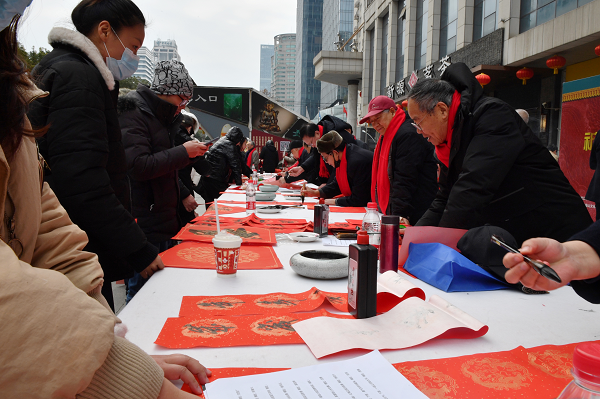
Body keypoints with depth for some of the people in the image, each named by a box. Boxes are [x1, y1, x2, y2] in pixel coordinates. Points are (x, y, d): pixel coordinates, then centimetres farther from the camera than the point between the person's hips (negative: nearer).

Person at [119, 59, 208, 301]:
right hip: (144, 225, -9)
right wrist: (183, 152, -18)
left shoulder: (162, 116, 18)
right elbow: (138, 166, -24)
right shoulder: (133, 114, -12)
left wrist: (184, 195, 18)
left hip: (163, 222, 9)